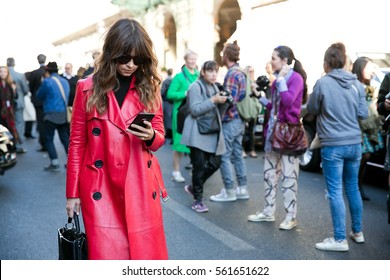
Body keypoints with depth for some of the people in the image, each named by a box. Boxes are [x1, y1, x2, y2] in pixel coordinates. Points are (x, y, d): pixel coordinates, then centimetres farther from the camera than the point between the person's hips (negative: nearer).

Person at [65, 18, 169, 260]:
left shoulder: (150, 88, 5)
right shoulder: (88, 88, -1)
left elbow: (160, 136, 11)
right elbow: (77, 143, 3)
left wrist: (150, 136, -13)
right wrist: (72, 192, 3)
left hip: (141, 185, 2)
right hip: (101, 187, -2)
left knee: (148, 254, 7)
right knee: (107, 255, 0)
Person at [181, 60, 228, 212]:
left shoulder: (214, 87, 15)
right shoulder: (196, 87, -8)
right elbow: (195, 110, -16)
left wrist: (222, 102, -3)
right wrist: (213, 100, -22)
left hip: (212, 132, 7)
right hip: (198, 133, -7)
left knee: (214, 163, 3)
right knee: (199, 166, -5)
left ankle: (194, 187, 24)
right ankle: (198, 200, 7)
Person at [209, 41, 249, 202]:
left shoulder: (231, 74, -16)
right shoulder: (241, 73, 12)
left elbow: (230, 99, -22)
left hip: (230, 121, -9)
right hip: (239, 120, 9)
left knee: (224, 157, -2)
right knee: (237, 155, 14)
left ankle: (229, 191, 3)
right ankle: (242, 189, 19)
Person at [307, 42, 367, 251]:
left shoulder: (323, 83, -10)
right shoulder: (357, 83, 2)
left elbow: (312, 110, 2)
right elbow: (363, 113, 6)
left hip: (333, 145, -5)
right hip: (354, 143, 5)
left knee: (335, 191, 0)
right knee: (353, 188, 17)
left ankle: (340, 239, 4)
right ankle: (357, 232, 29)